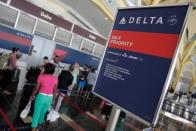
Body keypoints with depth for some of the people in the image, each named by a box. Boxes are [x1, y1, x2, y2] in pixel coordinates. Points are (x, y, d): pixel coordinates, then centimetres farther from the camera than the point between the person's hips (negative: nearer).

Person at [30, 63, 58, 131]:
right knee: (43, 113, 22)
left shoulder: (41, 76, -10)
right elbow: (54, 91, 1)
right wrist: (53, 99, 13)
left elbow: (37, 88, -6)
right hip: (49, 98, 3)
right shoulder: (55, 79, -3)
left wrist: (32, 96, 9)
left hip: (41, 96, -3)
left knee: (36, 113, 10)